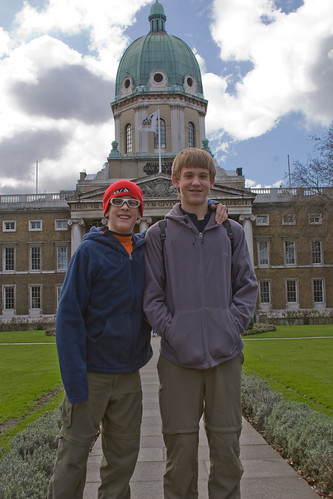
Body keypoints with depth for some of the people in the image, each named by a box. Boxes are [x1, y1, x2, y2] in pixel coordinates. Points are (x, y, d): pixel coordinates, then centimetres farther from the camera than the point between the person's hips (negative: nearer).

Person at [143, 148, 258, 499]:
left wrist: (233, 324, -4)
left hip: (226, 354, 2)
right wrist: (172, 331, -10)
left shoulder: (232, 231, 9)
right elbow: (151, 295, 1)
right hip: (178, 356, -1)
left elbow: (247, 286, 9)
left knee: (226, 441, 11)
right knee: (180, 444, 7)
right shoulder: (158, 234, 4)